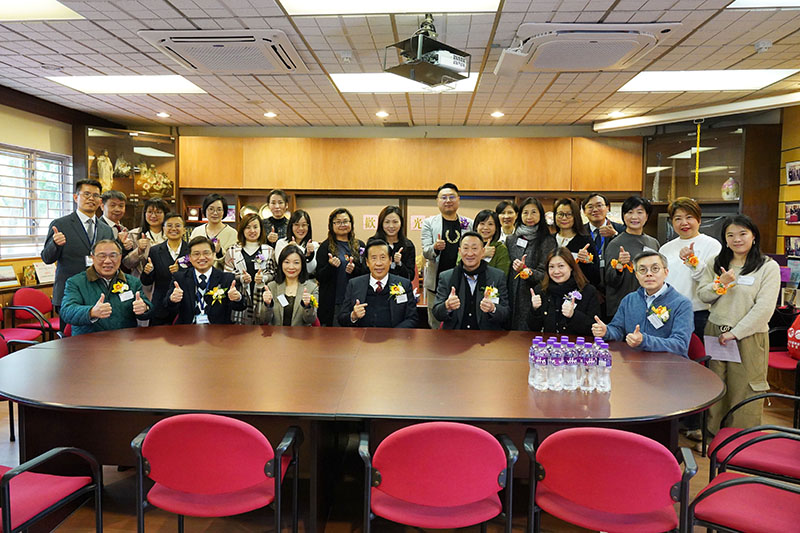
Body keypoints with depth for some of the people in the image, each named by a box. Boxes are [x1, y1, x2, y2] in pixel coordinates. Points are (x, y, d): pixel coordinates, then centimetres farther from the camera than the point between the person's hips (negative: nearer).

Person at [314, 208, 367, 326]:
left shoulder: (359, 245, 12)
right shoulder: (325, 246, 4)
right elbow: (319, 277, 0)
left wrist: (354, 269, -10)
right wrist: (330, 266, -19)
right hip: (333, 302, -2)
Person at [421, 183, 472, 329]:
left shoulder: (469, 224, 10)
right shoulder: (429, 223, 4)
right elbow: (426, 253, -4)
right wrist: (435, 248, -25)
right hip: (437, 282, -1)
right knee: (436, 326, 4)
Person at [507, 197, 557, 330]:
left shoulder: (547, 241, -1)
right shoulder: (511, 240, 11)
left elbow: (545, 274, -7)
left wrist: (525, 270, -19)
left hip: (532, 299, -3)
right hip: (511, 298, 3)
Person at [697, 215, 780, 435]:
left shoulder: (768, 267, -4)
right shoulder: (715, 264, 10)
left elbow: (764, 308, -11)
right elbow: (702, 295, 6)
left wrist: (735, 333, -14)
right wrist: (721, 284, -13)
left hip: (748, 336, -4)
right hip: (715, 333, 4)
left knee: (744, 390, 1)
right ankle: (714, 433, 26)